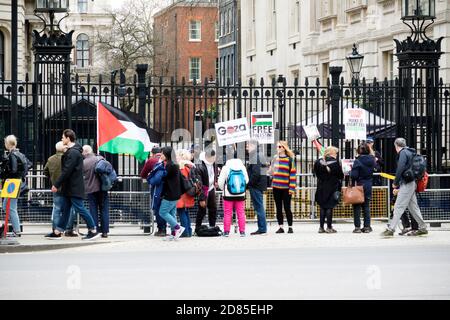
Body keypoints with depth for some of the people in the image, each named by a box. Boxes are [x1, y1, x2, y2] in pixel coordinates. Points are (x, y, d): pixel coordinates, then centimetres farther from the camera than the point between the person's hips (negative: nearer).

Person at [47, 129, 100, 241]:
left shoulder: (73, 153, -18)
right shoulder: (71, 151, 15)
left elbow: (67, 171, -22)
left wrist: (56, 185, -18)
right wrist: (57, 184, 17)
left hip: (74, 187, -10)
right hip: (70, 187, 10)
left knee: (80, 208, -6)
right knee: (65, 209, 11)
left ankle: (93, 231, -1)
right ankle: (57, 232, 14)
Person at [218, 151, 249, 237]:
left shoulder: (226, 168, -9)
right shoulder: (242, 167, 0)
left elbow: (220, 182, -4)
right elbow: (246, 180, 9)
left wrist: (223, 188, 16)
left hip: (228, 195, -3)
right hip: (240, 195, 3)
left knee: (227, 214, 3)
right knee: (241, 213, 7)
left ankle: (226, 231, 2)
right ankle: (242, 231, 6)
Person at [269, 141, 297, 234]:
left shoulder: (290, 159, -3)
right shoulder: (275, 159, 12)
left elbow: (293, 174, -5)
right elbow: (271, 172, 23)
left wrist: (292, 188, -11)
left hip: (286, 188, -5)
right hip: (276, 187, 5)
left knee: (287, 208, -3)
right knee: (279, 208, 6)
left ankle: (290, 227, 4)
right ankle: (280, 227, 9)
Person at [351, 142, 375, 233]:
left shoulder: (358, 161, -15)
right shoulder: (372, 160, 0)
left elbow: (354, 175, -18)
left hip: (359, 185, -5)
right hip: (368, 186, 5)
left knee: (357, 207, 2)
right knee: (366, 207, 12)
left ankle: (357, 227, 0)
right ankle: (367, 227, 12)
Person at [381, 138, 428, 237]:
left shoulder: (403, 153, -9)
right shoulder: (410, 153, 20)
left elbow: (400, 169, -19)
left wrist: (395, 183, -8)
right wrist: (398, 187, 22)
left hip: (407, 184, -9)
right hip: (412, 183, 9)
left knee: (398, 207, -11)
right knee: (413, 207, 14)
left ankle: (391, 229, -14)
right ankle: (422, 228, 17)